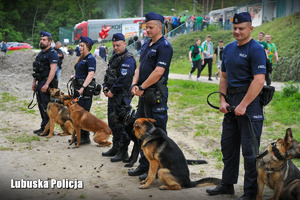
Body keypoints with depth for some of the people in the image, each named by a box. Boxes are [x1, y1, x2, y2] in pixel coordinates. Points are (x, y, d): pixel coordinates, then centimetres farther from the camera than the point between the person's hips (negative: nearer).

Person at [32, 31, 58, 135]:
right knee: (41, 105, 13)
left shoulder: (52, 53, -11)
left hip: (47, 83, -9)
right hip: (40, 82, 9)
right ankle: (43, 127, 23)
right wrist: (34, 82, 18)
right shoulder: (41, 53, 18)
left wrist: (46, 84, -26)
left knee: (46, 107, -7)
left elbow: (53, 70, -20)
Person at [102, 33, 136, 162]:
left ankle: (123, 152, 1)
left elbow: (123, 79, -22)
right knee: (112, 122, 16)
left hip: (122, 96, -10)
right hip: (112, 95, 10)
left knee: (121, 123, -7)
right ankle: (115, 148, 28)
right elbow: (108, 74, 22)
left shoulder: (128, 59, -15)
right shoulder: (114, 57, 16)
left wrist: (112, 91, -16)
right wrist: (105, 87, 7)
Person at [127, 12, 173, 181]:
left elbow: (158, 72, -21)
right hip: (144, 93, 10)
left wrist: (142, 87, -15)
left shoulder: (164, 46, -13)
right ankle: (144, 165, 27)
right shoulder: (146, 45, 16)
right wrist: (135, 84, -1)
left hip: (157, 94, -10)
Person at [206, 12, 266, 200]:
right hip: (231, 101, 8)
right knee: (228, 145, 15)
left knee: (249, 149, -2)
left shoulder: (256, 50, -11)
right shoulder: (229, 48, 13)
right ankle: (227, 184, 29)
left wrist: (243, 105, -20)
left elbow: (259, 80, -19)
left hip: (250, 101, -8)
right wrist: (223, 100, 5)